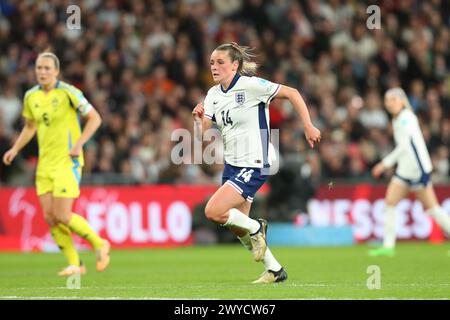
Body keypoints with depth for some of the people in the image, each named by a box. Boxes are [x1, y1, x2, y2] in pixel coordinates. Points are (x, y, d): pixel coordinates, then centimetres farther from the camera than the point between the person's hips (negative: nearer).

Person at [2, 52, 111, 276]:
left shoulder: (68, 93, -11)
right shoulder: (31, 96, 7)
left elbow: (95, 118, -8)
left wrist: (79, 144, -18)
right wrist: (15, 149, 10)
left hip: (67, 161, -6)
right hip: (45, 163, 6)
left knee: (62, 216, -12)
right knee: (50, 216, 0)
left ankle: (99, 244, 10)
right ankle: (75, 264, 11)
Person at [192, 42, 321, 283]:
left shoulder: (251, 85, -15)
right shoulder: (213, 94, 6)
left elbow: (291, 93, -10)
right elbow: (201, 135, 3)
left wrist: (308, 127, -10)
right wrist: (198, 118, -18)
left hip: (254, 165, -8)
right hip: (232, 165, 8)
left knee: (213, 211, -20)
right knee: (236, 225, 11)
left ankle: (255, 228, 6)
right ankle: (274, 270, 26)